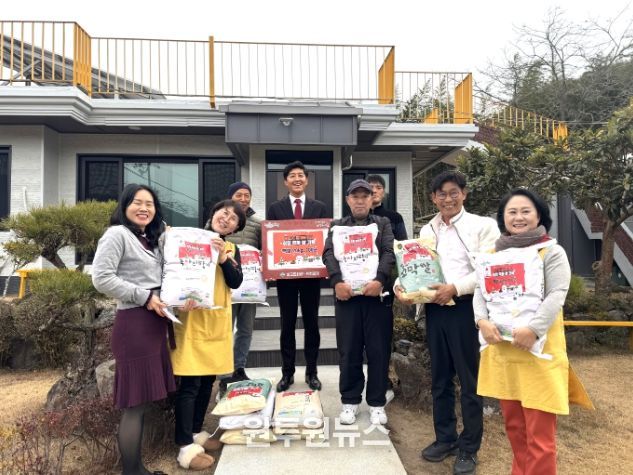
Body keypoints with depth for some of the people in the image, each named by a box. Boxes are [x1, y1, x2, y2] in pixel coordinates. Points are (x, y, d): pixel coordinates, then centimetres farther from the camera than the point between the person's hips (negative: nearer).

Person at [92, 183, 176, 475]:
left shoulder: (151, 240, 19)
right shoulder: (117, 234, -6)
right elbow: (101, 278, -17)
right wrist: (144, 297, -16)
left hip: (155, 323, 9)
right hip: (134, 324, -9)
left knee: (144, 400, 14)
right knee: (134, 404, -2)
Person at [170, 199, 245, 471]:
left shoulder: (231, 249, 11)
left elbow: (236, 282, -3)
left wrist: (223, 259, -17)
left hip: (218, 320, 5)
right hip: (192, 318, -5)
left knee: (208, 380, 13)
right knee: (190, 383, -4)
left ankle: (196, 432, 29)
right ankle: (186, 446, 4)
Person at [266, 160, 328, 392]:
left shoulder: (319, 207, 5)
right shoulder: (275, 208, 5)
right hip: (285, 274, 0)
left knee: (311, 323, 9)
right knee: (287, 325, 9)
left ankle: (311, 372, 21)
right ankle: (287, 373, 20)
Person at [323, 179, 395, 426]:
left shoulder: (383, 224, 14)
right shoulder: (337, 226, 15)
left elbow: (390, 253, -2)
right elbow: (329, 254, 0)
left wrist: (379, 279, -19)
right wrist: (337, 281, -17)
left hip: (377, 293, 0)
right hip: (347, 293, 1)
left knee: (378, 350, 3)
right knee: (348, 350, 5)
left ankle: (377, 403, 16)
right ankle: (349, 401, 19)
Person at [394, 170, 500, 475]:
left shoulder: (483, 225, -2)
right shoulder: (427, 231, 13)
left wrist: (455, 288, -20)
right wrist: (401, 284, -7)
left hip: (466, 309, -5)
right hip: (435, 310, 5)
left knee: (469, 380, 6)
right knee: (440, 379, 15)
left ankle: (469, 448, 22)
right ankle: (445, 438, 32)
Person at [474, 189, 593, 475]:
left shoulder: (551, 251, 0)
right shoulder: (493, 253, 13)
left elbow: (556, 296, -11)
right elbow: (480, 291, 8)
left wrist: (533, 329, -23)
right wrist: (482, 321, -11)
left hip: (538, 350, -4)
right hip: (500, 349, 5)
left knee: (539, 432, 1)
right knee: (513, 424, 16)